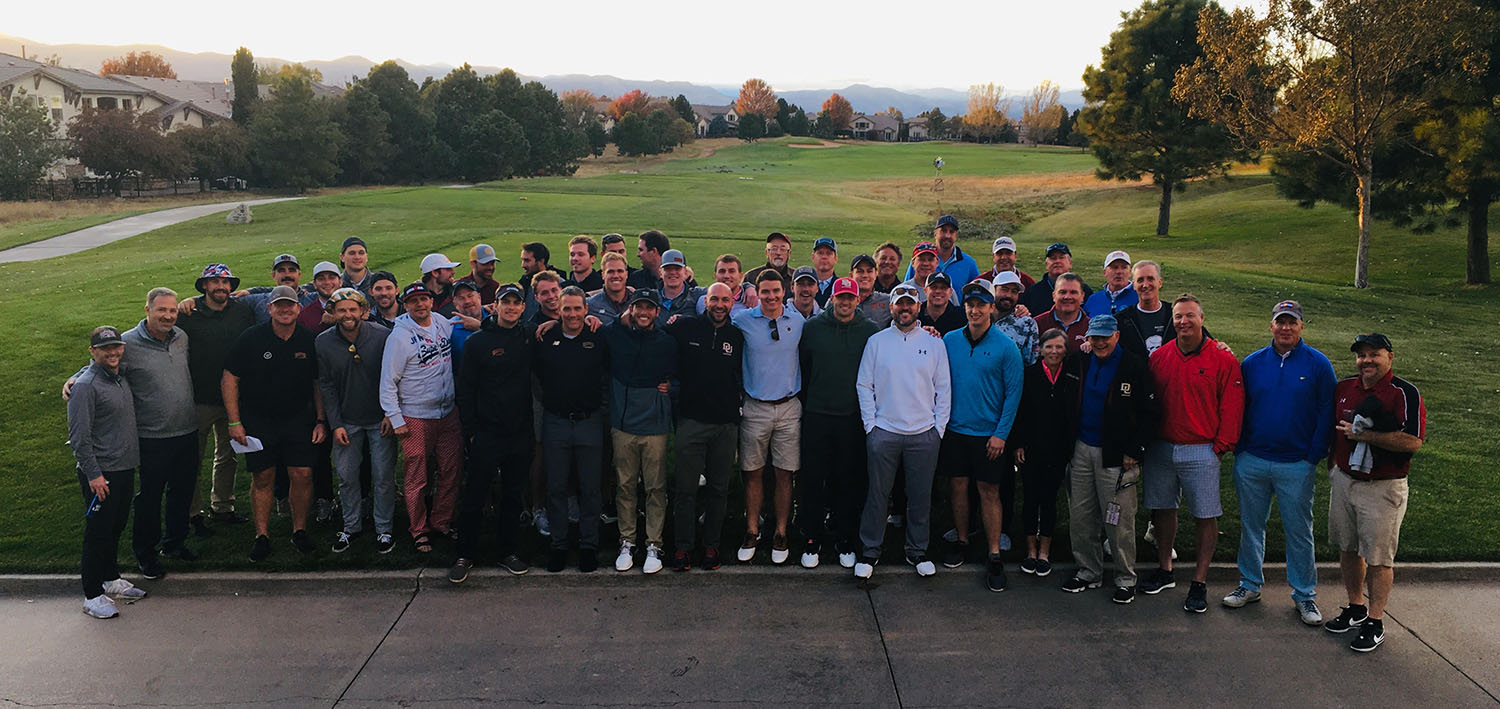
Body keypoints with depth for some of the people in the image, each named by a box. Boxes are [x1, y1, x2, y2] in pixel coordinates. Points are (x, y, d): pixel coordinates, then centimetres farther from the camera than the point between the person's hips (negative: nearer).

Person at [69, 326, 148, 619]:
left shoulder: (121, 378, 11)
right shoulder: (85, 386, -15)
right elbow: (79, 437, -18)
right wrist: (93, 474, -19)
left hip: (125, 468, 8)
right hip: (100, 474, -8)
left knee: (115, 528, 19)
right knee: (98, 532, -1)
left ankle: (111, 579, 33)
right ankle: (92, 595, 9)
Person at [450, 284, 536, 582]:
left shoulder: (529, 339, 6)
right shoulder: (478, 341, -2)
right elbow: (464, 389, -1)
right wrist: (471, 429, -5)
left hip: (521, 433, 3)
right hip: (487, 434, -3)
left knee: (514, 495, 11)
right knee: (475, 496, 2)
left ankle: (507, 551, 23)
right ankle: (465, 555, 15)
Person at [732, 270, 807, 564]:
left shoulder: (798, 320, 2)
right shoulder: (743, 320, -3)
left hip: (789, 408, 1)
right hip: (755, 408, -1)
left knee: (784, 474, 4)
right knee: (753, 473, 5)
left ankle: (781, 535, 15)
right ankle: (752, 532, 18)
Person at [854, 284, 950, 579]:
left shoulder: (934, 343, 5)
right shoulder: (876, 341, 4)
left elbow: (943, 389, 7)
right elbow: (864, 385, 4)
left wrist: (939, 428, 1)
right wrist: (870, 425, -3)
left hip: (924, 433, 1)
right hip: (883, 432, -1)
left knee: (920, 496, 8)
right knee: (877, 494, 4)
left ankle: (917, 551, 23)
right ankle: (870, 551, 16)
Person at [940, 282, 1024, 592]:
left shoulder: (1005, 346, -8)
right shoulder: (949, 341, 2)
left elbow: (1013, 391, -7)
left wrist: (1001, 433, -11)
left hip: (989, 434, -3)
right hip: (954, 429, 3)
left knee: (989, 492, 1)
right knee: (958, 485, 11)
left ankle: (995, 557, 8)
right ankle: (962, 542, 27)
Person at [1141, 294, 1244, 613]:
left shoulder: (1223, 359, -5)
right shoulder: (1159, 357, 6)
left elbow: (1232, 406, -4)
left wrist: (1221, 445, -6)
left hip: (1201, 452, -4)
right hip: (1161, 449, 4)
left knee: (1206, 515, 0)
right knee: (1162, 509, 13)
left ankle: (1200, 582, 11)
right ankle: (1165, 571, 29)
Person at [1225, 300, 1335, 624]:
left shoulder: (1318, 364, -2)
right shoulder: (1252, 363, 5)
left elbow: (1326, 414, -2)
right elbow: (1238, 409, 10)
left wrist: (1313, 457, -7)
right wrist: (1239, 451, 2)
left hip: (1297, 465, -2)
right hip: (1252, 462, 3)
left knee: (1299, 531, 5)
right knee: (1251, 526, 12)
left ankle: (1304, 594, 17)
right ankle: (1250, 585, 25)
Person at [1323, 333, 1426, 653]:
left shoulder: (1405, 393, -12)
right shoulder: (1343, 388, 8)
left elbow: (1413, 441, -21)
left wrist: (1364, 435, -21)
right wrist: (1332, 464, 17)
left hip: (1383, 488, -6)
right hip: (1343, 480, 6)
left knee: (1378, 558, 1)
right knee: (1347, 549, 14)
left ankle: (1375, 622, 12)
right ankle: (1356, 608, 30)